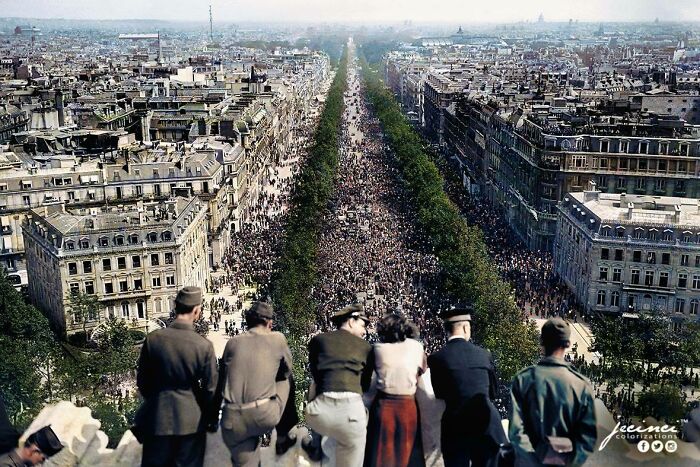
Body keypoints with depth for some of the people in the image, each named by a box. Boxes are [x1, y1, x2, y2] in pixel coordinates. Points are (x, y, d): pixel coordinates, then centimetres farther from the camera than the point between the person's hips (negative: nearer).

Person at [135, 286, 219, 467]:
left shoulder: (153, 339, -10)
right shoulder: (204, 346, -16)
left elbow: (142, 380, 1)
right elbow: (211, 388, -8)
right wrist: (212, 418, 8)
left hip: (157, 418, 2)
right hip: (191, 420, -1)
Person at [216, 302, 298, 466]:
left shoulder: (232, 343, 10)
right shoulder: (277, 339, 4)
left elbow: (222, 379, 16)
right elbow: (287, 371, 19)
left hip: (233, 420, 2)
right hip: (265, 416, -2)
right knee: (287, 381, 25)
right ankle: (283, 439, 33)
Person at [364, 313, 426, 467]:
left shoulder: (378, 348, -1)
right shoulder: (416, 346, 2)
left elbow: (375, 370, 6)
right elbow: (422, 371, 12)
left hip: (383, 405, 0)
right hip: (408, 405, 0)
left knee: (382, 453, 8)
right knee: (407, 452, 11)